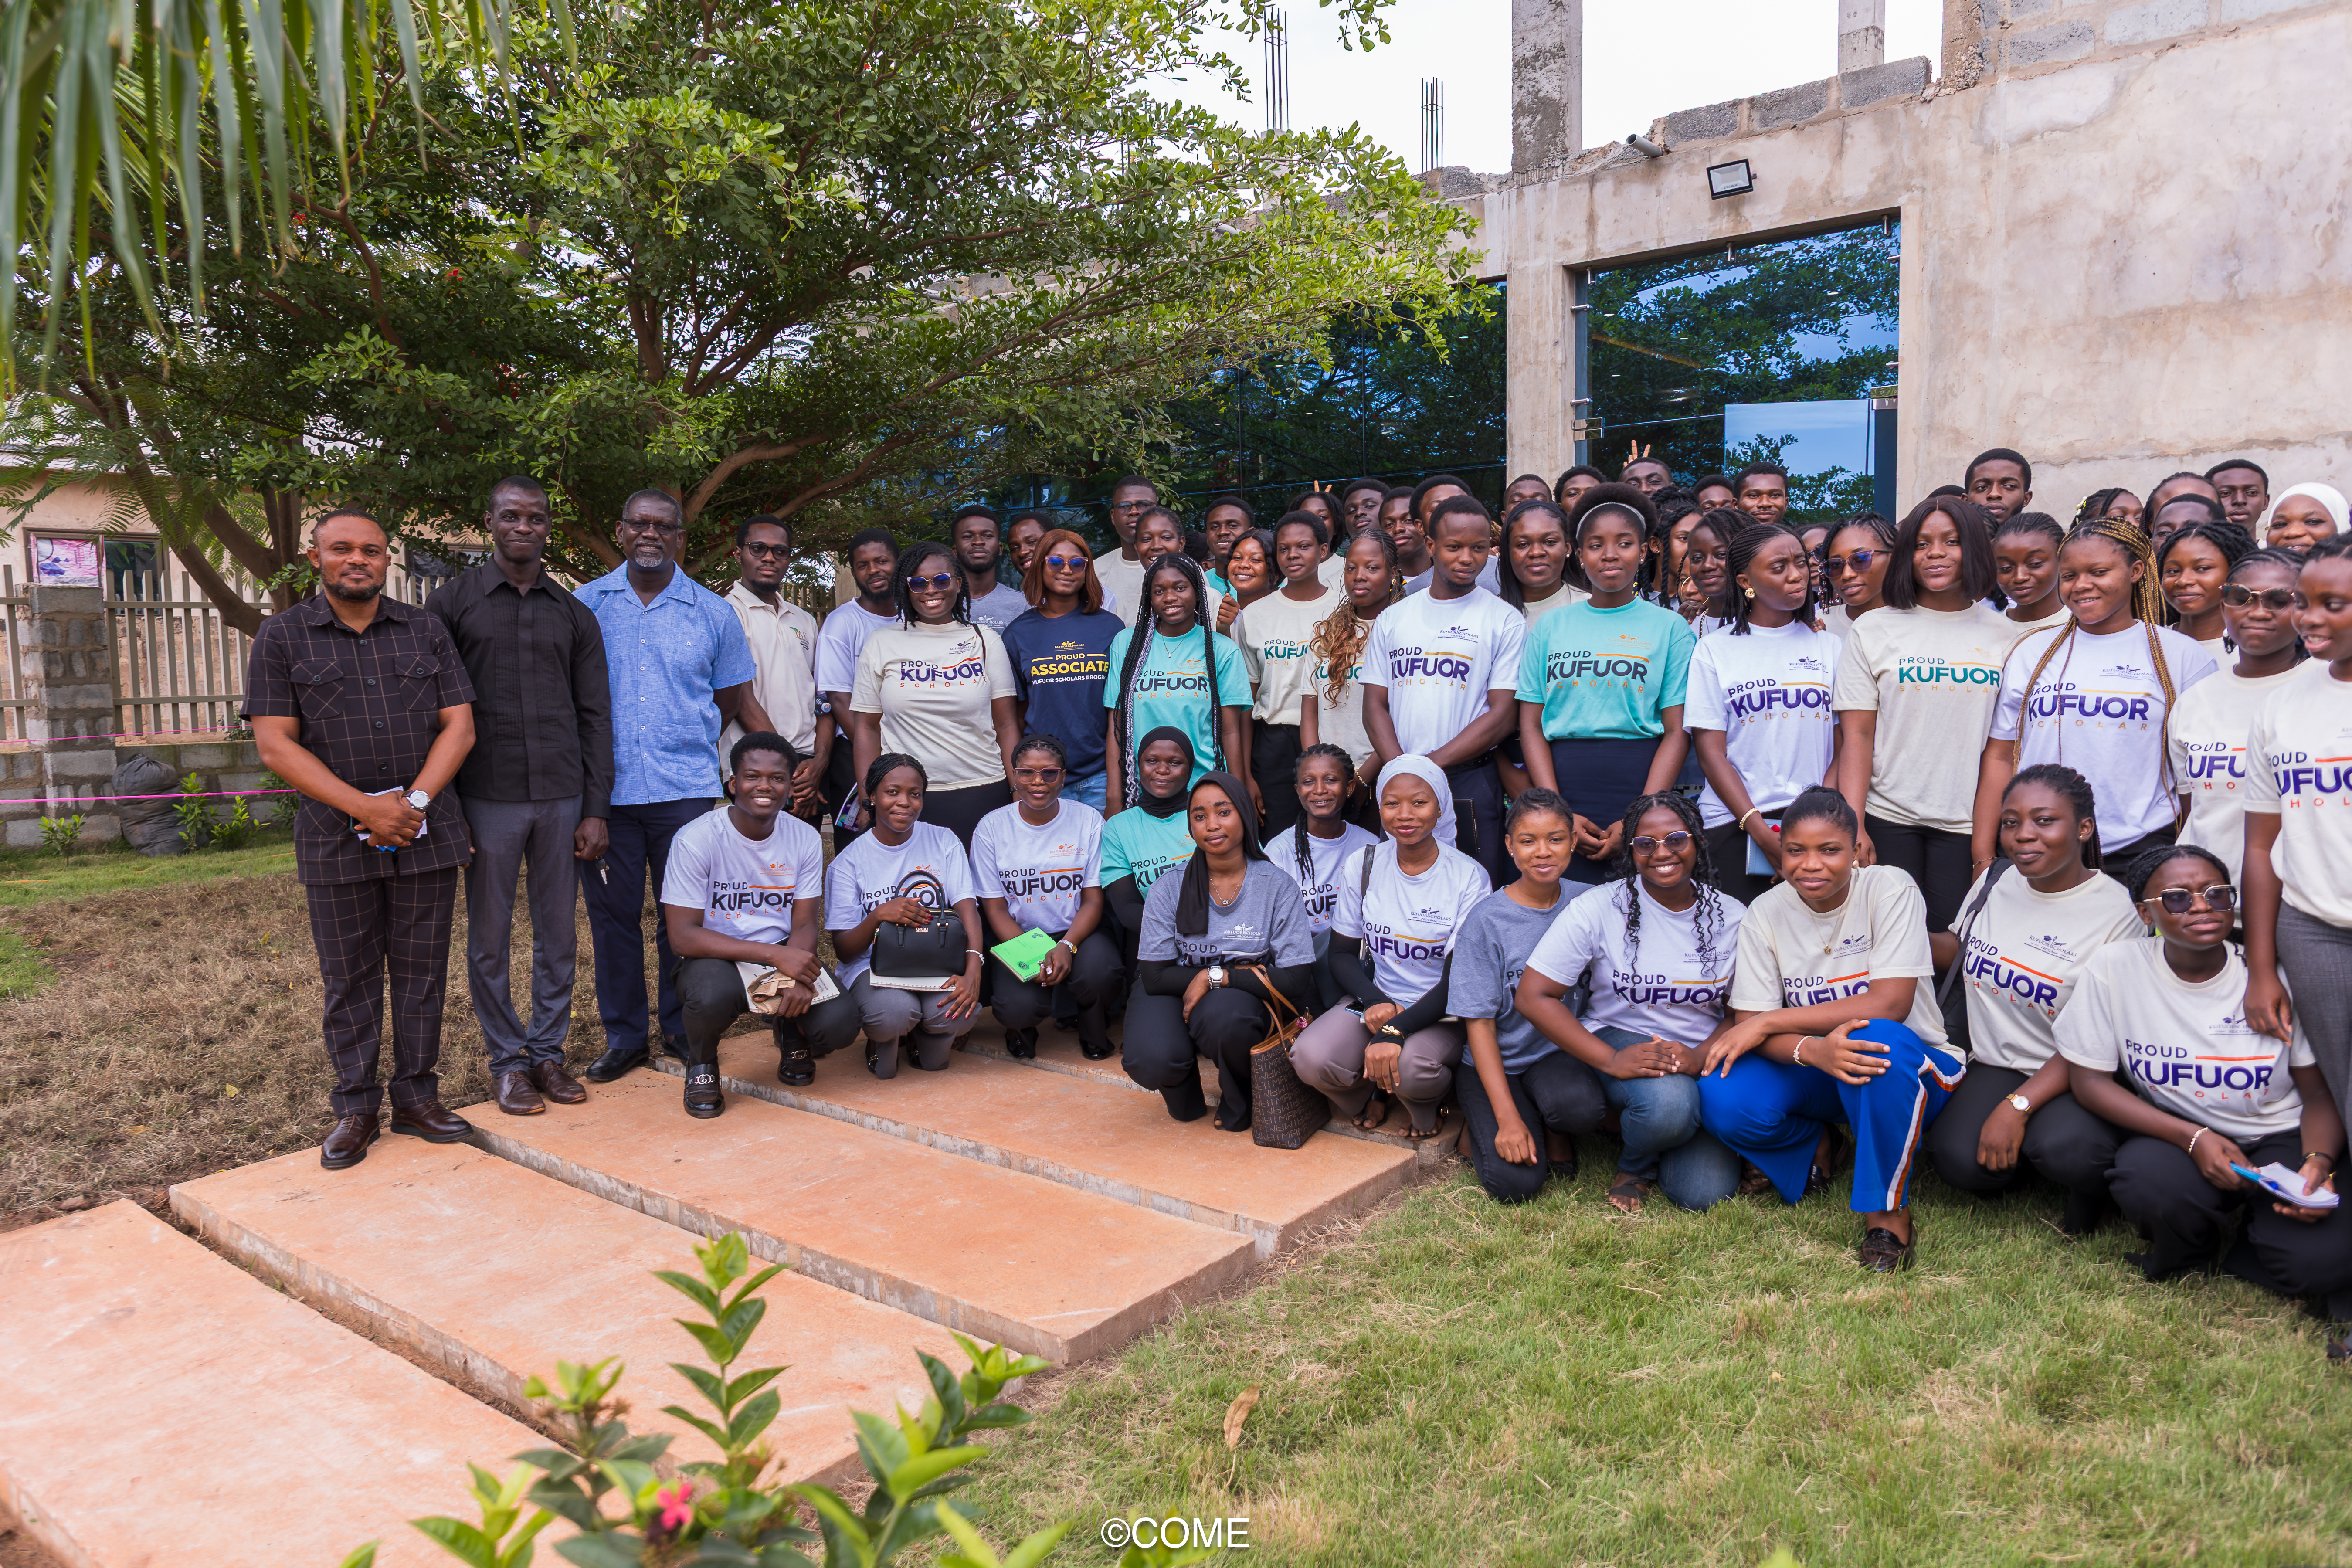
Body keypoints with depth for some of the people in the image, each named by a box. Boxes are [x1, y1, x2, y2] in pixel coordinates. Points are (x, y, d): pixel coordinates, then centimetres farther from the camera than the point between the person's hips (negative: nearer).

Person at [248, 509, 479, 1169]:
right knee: (348, 977, 6)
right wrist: (364, 808, -14)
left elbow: (459, 725, 3)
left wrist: (415, 802, -11)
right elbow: (276, 745, -5)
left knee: (422, 969, 7)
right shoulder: (282, 637, 2)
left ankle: (416, 1096, 18)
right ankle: (355, 1106, 17)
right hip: (335, 837, -1)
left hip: (427, 833, 2)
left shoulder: (426, 631, 8)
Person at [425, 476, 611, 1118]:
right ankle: (508, 1061, 18)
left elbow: (595, 717, 8)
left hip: (562, 798, 2)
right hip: (487, 797, -2)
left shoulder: (574, 615, 10)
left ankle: (549, 1052, 21)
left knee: (558, 934, 8)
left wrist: (596, 810, 2)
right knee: (490, 938, 6)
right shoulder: (453, 602, 3)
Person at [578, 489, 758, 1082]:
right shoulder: (585, 605, 6)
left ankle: (682, 1029, 19)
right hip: (604, 789, 0)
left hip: (686, 789, 0)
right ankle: (624, 1035, 18)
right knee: (612, 916, 6)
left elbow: (731, 697, 16)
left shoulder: (712, 613, 7)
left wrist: (689, 744, 10)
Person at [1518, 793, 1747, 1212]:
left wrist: (1699, 1057, -19)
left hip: (1703, 1056, 3)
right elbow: (1534, 996, -13)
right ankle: (1635, 1167, 0)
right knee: (1668, 1102, -36)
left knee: (1705, 1194, -17)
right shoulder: (1598, 907, -11)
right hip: (1619, 1039, -2)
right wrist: (1612, 1060, -23)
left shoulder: (1732, 917, -1)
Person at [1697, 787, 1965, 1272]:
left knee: (1875, 1039, -39)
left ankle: (1888, 1212, -19)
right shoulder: (1766, 914, -5)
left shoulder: (1891, 888, -14)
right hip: (1814, 1072, 3)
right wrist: (1812, 1050, -34)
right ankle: (1814, 1145, 9)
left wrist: (1768, 1022, -22)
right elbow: (1749, 1023, -10)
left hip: (1911, 1069, -3)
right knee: (1722, 1098, -26)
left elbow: (1890, 1003, -24)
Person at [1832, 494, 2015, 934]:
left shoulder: (2006, 635, 8)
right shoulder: (1873, 630, 4)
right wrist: (1853, 827, -10)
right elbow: (1856, 736, -1)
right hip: (1888, 819, -1)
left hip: (1968, 823, 1)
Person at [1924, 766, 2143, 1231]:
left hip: (2075, 1076, -4)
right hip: (1997, 1064, 4)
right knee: (1962, 1162, -25)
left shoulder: (2117, 911, -13)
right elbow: (1956, 949, 23)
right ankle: (2028, 1149, 10)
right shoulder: (1995, 880, 3)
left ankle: (2090, 1184, 2)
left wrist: (2017, 1106, -23)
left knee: (2066, 1150, -36)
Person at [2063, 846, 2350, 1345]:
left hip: (2281, 1138, 0)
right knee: (2151, 1185, -35)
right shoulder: (2114, 968, -11)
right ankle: (2185, 1257, 1)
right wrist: (2194, 1138, -19)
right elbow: (2089, 1079, -8)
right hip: (2176, 1135, 0)